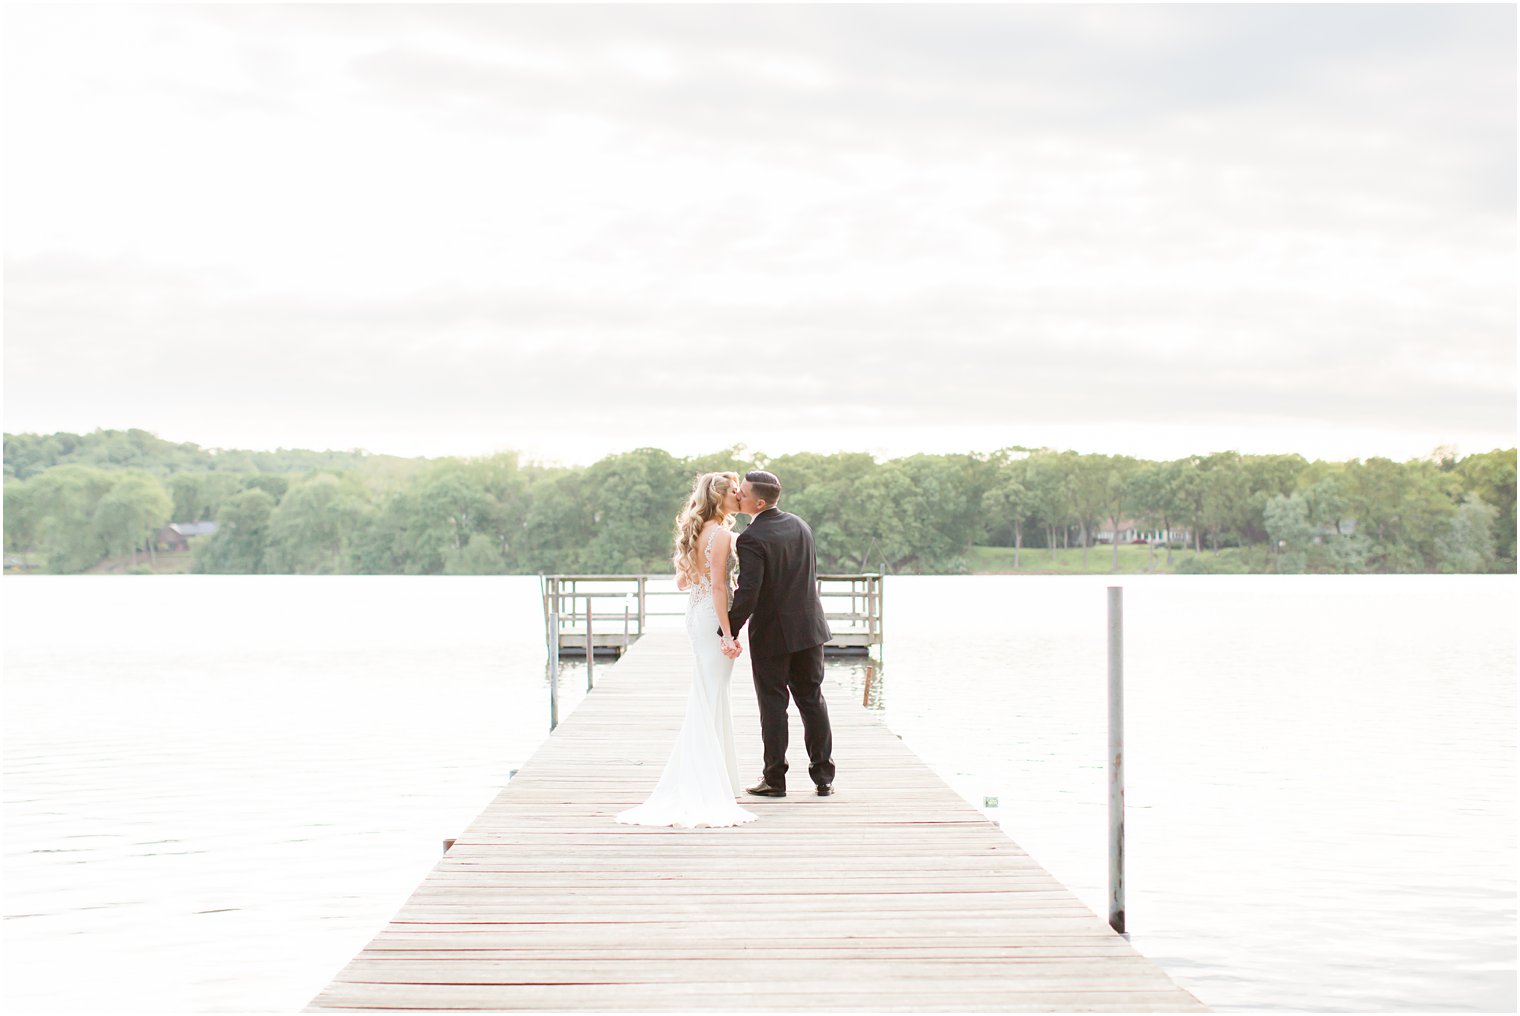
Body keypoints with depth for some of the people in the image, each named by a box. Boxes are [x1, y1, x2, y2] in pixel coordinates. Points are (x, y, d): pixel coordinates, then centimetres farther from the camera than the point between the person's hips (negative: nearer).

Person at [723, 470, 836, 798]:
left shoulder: (751, 539, -18)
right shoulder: (800, 526, 5)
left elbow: (748, 593, -24)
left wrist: (729, 632, -19)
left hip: (771, 634, -6)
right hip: (809, 627, 6)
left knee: (773, 704, 3)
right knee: (812, 700, 12)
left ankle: (774, 779, 9)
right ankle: (824, 777, 13)